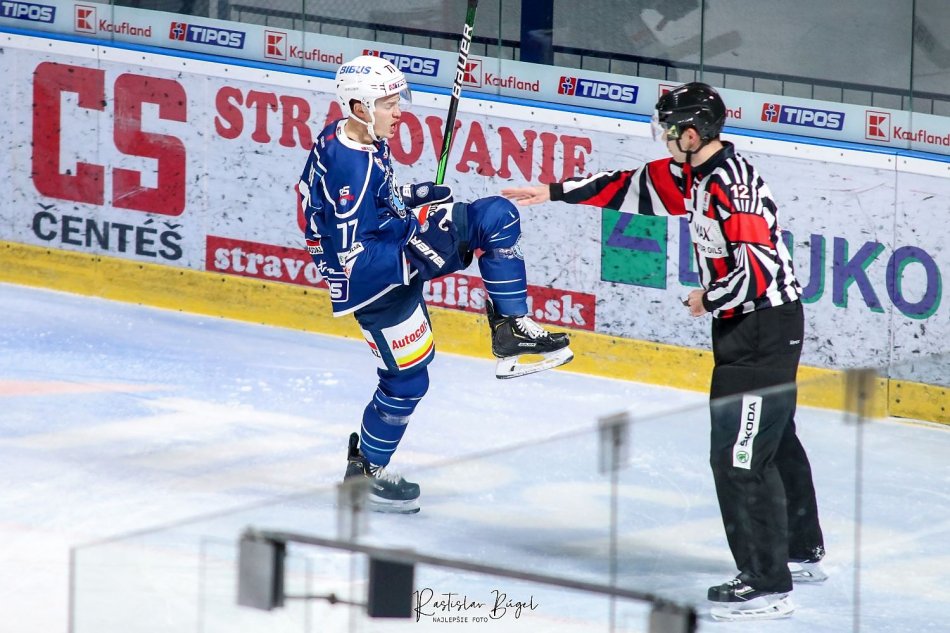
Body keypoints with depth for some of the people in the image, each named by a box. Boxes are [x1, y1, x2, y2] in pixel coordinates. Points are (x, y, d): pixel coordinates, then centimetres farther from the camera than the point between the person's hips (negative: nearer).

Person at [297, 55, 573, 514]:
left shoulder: (346, 136, -2)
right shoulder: (351, 170, -30)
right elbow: (352, 255, -28)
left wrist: (415, 196, 7)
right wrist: (419, 258, -24)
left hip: (394, 237, 9)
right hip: (373, 281, -9)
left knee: (497, 217, -1)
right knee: (406, 377, 1)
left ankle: (510, 330, 0)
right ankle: (364, 469, 20)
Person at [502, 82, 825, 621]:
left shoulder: (734, 184, -24)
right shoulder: (688, 176, 6)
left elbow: (757, 270, -28)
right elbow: (631, 187, 17)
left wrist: (708, 301, -12)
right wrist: (554, 193, 18)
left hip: (767, 328, -11)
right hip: (743, 326, 11)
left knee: (741, 455, -10)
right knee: (773, 441, 23)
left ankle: (767, 585, -7)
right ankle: (803, 552, 37)